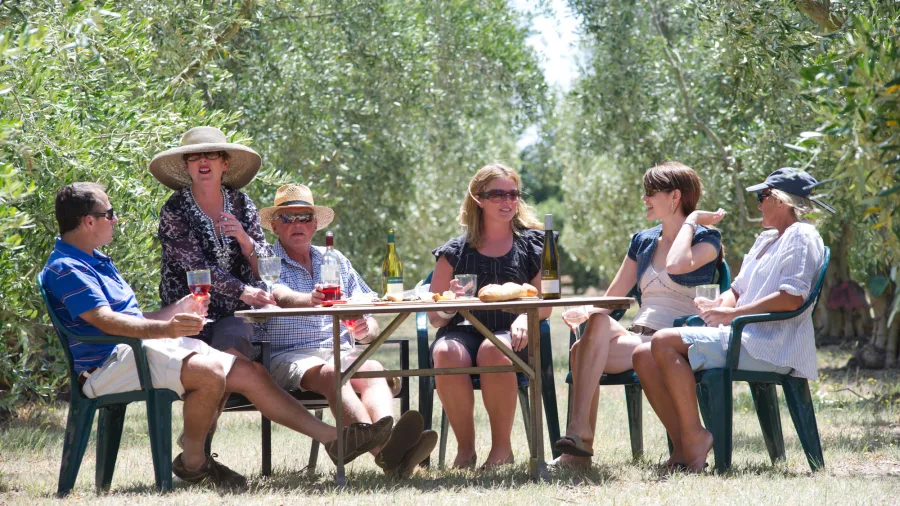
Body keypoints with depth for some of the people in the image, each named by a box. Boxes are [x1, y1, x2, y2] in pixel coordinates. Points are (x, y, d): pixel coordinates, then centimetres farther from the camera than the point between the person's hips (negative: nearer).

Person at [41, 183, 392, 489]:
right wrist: (165, 329, -38)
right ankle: (193, 464, -13)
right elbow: (105, 321, -26)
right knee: (209, 373, -32)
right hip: (110, 364, -10)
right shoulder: (64, 269, -12)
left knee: (249, 373, 2)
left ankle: (332, 437, 2)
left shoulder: (96, 262, 24)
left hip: (138, 349, 10)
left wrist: (180, 309, 22)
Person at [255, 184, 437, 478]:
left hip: (341, 352, 4)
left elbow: (371, 325, 20)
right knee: (332, 373, -37)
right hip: (289, 356, -4)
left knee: (373, 370, -30)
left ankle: (389, 443, -60)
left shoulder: (336, 261, 24)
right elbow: (279, 296, -16)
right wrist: (311, 300, -38)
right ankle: (385, 453, -62)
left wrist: (365, 330, -6)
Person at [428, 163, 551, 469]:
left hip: (511, 335, -1)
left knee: (493, 351, -37)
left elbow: (544, 304, 6)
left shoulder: (532, 244, 14)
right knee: (446, 353, -35)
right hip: (463, 331, 1)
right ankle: (465, 447, -21)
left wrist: (525, 318, -17)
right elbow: (434, 317, 9)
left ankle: (502, 447, -22)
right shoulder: (456, 251, 13)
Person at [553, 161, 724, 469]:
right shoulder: (643, 241, 21)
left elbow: (677, 265, -22)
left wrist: (691, 220, -8)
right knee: (598, 320, -30)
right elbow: (612, 297, 18)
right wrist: (586, 312, -4)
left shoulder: (706, 240, 2)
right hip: (637, 336, 5)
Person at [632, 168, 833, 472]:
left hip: (768, 345, -10)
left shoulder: (801, 236, -4)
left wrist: (733, 313, -16)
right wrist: (723, 307, 1)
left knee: (665, 342, -25)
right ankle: (683, 447, -11)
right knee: (644, 356, -3)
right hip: (743, 337, 10)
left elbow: (792, 298, -18)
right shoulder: (766, 240, 27)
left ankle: (694, 435, -23)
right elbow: (737, 290, 27)